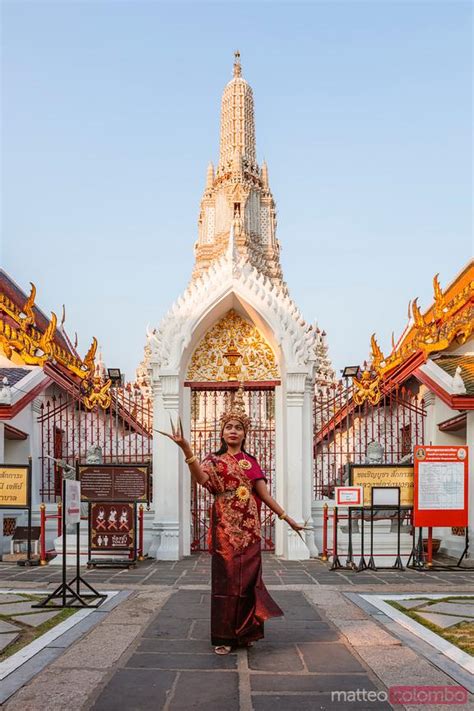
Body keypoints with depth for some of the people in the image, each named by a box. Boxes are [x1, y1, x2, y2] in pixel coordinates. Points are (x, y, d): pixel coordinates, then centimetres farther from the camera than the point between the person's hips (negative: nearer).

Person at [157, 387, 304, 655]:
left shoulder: (251, 462, 13)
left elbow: (264, 494, 10)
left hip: (249, 528, 3)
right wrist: (186, 449, -35)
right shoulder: (214, 460, 3)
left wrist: (287, 518, 4)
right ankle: (224, 637, 5)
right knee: (226, 578, -2)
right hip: (225, 527, -3)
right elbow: (202, 478, -21)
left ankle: (244, 632, 16)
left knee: (248, 578, 4)